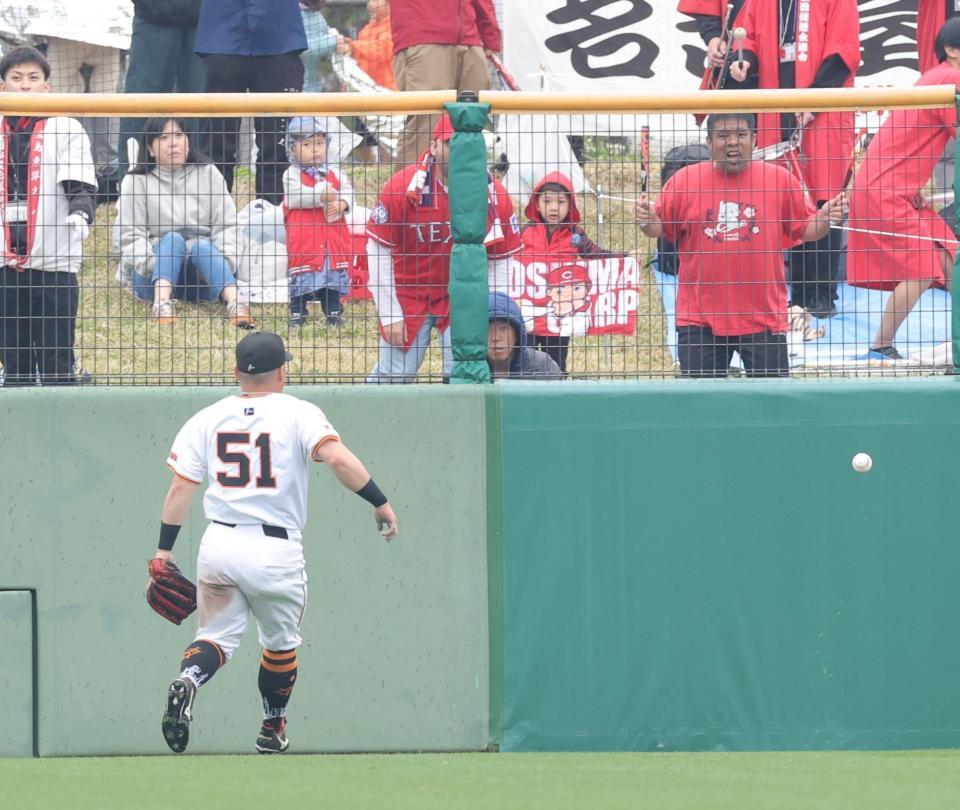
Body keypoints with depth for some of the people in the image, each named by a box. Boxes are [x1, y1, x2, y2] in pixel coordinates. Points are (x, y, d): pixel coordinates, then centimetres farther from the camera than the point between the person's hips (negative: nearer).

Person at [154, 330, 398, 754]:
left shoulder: (207, 419, 8)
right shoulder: (298, 413, 0)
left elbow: (180, 486, 4)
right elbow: (337, 458, -15)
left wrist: (164, 551, 7)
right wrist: (380, 503, -9)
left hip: (219, 545, 2)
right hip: (276, 551, -2)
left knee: (216, 636, 9)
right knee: (281, 642, 19)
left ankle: (188, 679, -23)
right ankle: (272, 730, 28)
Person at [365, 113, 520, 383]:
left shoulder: (493, 195, -10)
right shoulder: (404, 187, -16)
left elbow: (499, 261, 0)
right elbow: (378, 251, -9)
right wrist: (390, 315, -9)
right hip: (408, 296, -1)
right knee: (393, 376, 1)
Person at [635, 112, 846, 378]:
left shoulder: (780, 179, 2)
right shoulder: (684, 181, 1)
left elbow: (806, 229, 8)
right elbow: (661, 228, 9)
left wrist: (825, 218, -13)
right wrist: (648, 221, -12)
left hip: (764, 315, -1)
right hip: (701, 317, 1)